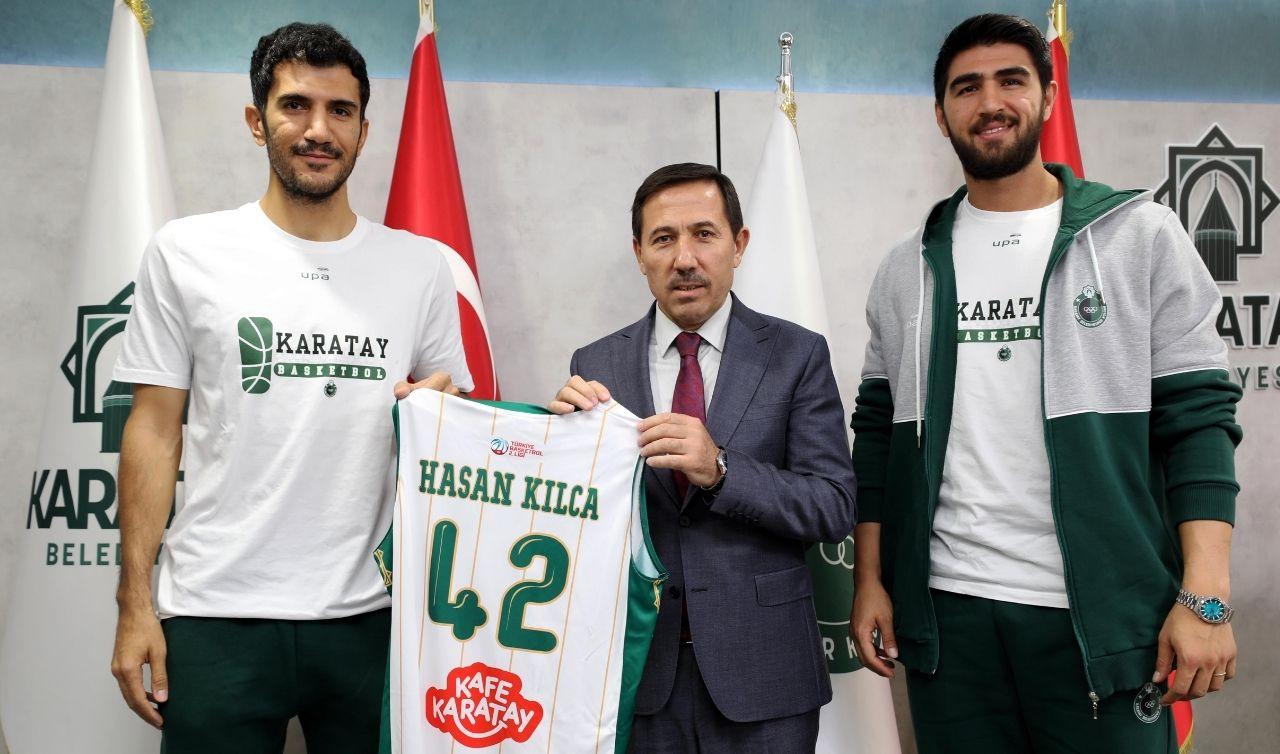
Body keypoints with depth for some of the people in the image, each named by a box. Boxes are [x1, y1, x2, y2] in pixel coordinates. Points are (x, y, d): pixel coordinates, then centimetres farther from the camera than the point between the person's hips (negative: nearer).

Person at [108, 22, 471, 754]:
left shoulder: (419, 266, 4)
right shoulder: (186, 253, 1)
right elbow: (155, 430, 2)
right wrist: (134, 603, -2)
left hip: (370, 613, 2)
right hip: (218, 615, -1)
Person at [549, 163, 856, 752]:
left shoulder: (797, 355, -3)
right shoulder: (595, 366, 2)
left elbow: (833, 508, -8)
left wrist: (720, 469, -23)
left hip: (760, 667, -1)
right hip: (638, 667, 1)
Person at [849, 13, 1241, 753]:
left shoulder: (1139, 235, 1)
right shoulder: (908, 269, 9)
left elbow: (1198, 418, -3)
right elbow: (879, 432, 11)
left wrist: (1206, 597, -11)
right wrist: (870, 580, 5)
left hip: (1105, 613, -2)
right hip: (946, 612, 3)